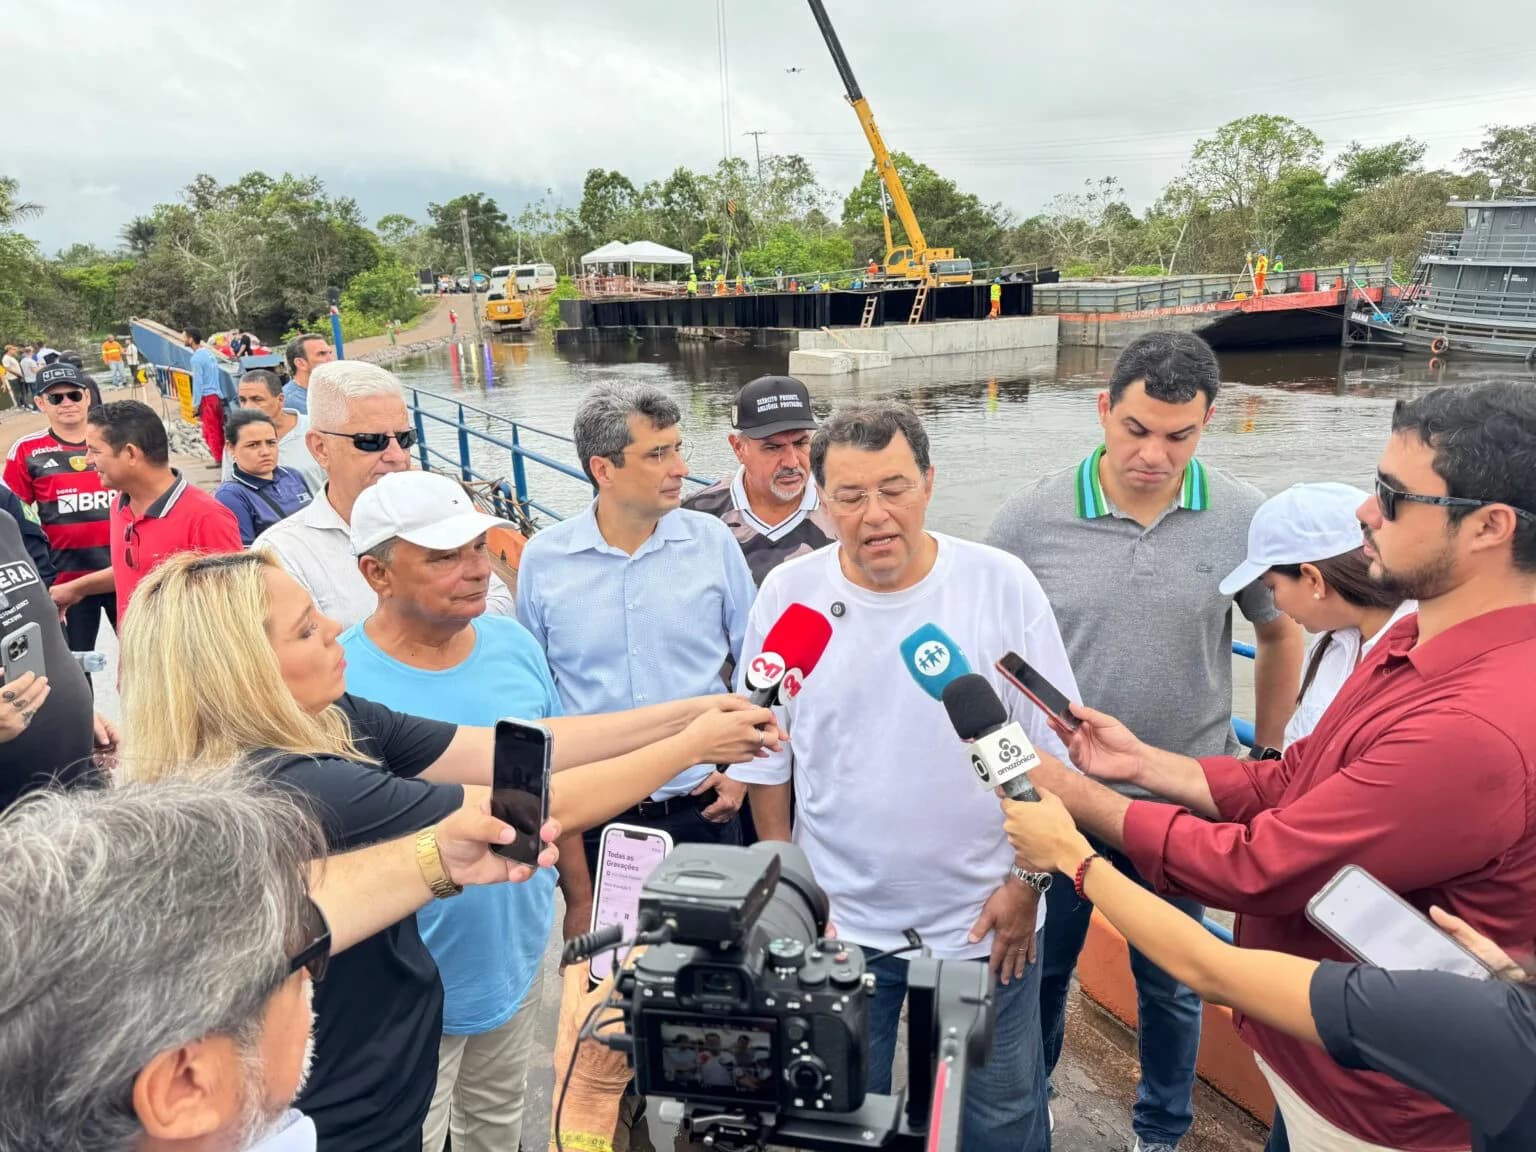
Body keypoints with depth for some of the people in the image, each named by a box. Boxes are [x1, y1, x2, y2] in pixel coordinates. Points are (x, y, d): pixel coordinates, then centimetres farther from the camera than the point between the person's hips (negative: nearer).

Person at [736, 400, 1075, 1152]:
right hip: (838, 921, 1)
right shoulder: (787, 595, -9)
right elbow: (767, 757, 1)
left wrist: (1029, 879, -4)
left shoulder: (1002, 585, -12)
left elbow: (1049, 750, -4)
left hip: (985, 918, 0)